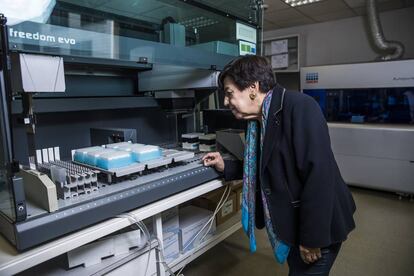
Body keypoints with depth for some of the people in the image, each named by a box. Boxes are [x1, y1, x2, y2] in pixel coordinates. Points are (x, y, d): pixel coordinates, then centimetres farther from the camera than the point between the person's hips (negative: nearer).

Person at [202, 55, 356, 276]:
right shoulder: (259, 120, 3)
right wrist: (225, 167, 4)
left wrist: (312, 239, -23)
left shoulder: (300, 108, -23)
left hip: (318, 227, -8)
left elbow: (319, 174, -27)